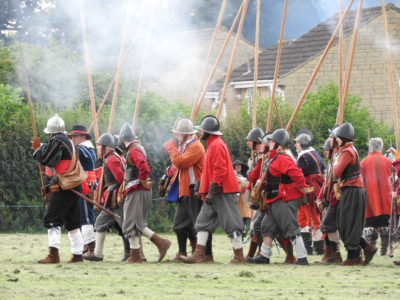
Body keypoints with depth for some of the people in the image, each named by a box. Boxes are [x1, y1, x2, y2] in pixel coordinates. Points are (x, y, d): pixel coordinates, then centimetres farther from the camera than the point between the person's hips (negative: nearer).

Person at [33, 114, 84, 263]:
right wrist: (42, 148, 17)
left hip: (62, 188, -9)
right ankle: (77, 254, 20)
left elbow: (44, 158, -16)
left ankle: (53, 255, -21)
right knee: (72, 222, 16)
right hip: (73, 188, 9)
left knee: (51, 219, -11)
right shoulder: (69, 142, 18)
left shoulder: (56, 141, -12)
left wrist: (37, 151, 4)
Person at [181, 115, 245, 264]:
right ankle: (199, 254, 8)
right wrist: (206, 191, 23)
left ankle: (239, 257, -2)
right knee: (203, 221, 8)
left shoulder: (216, 146, -14)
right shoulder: (213, 145, 19)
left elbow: (220, 171, -21)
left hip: (223, 192, -11)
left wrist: (211, 192, -22)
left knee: (230, 223, -6)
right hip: (216, 193, 11)